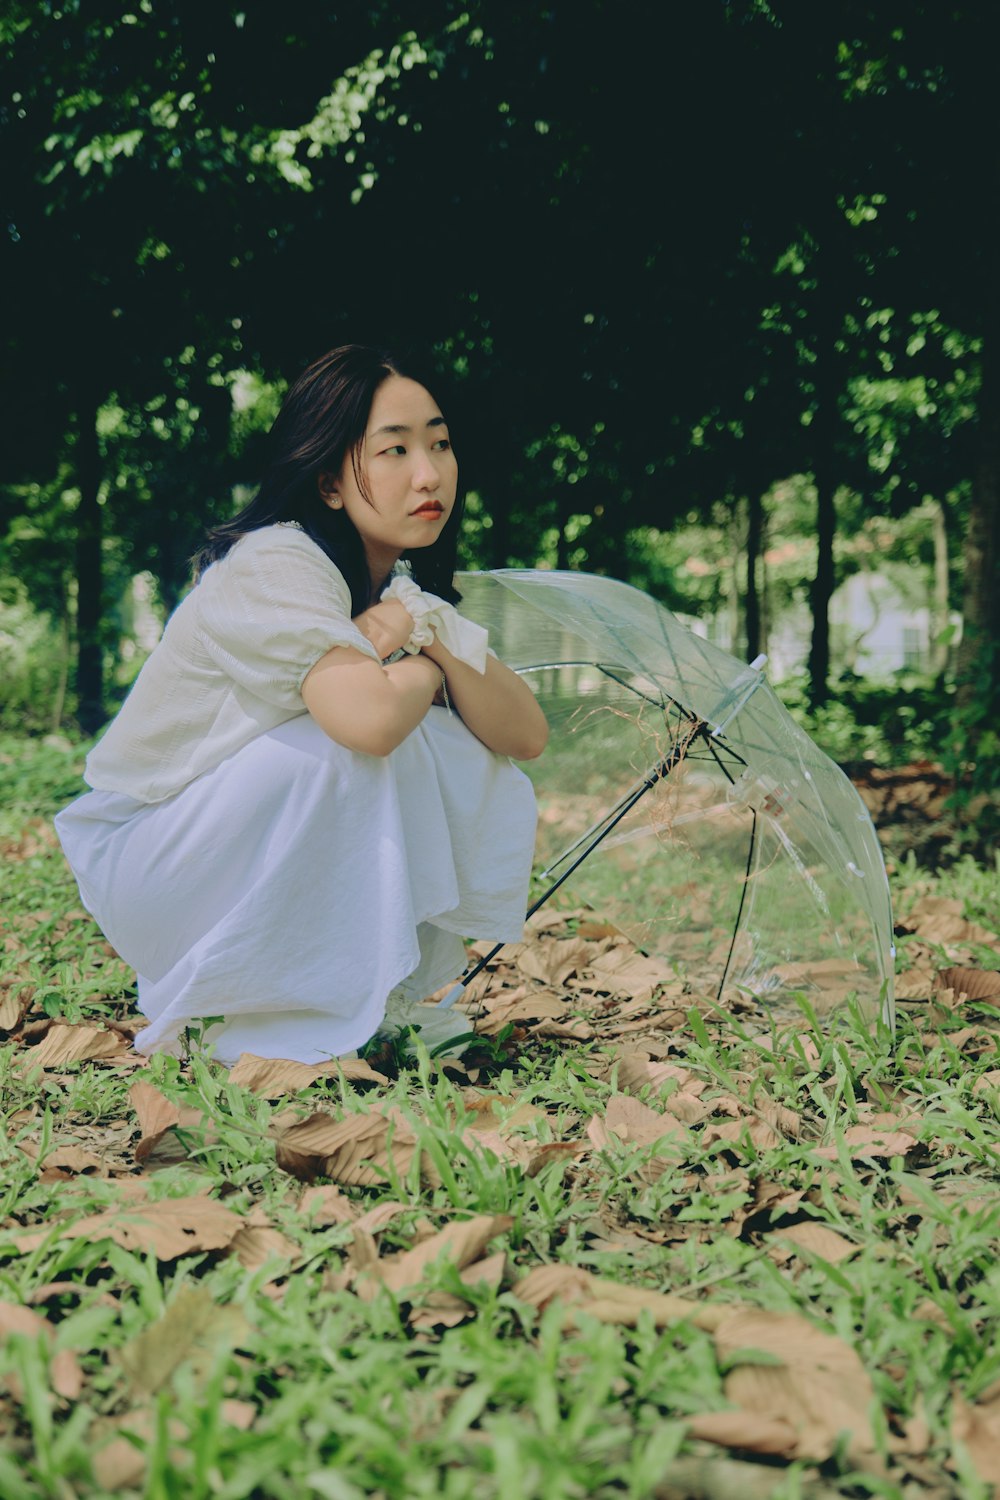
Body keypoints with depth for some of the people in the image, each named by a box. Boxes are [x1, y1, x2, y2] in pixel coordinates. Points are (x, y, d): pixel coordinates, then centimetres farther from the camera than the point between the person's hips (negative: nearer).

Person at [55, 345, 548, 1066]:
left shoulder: (411, 586, 3)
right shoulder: (272, 566, -23)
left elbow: (527, 733, -7)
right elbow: (369, 717, -41)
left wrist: (429, 631, -22)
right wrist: (425, 669, -18)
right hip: (151, 863, -7)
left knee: (493, 792, -11)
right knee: (365, 745, -30)